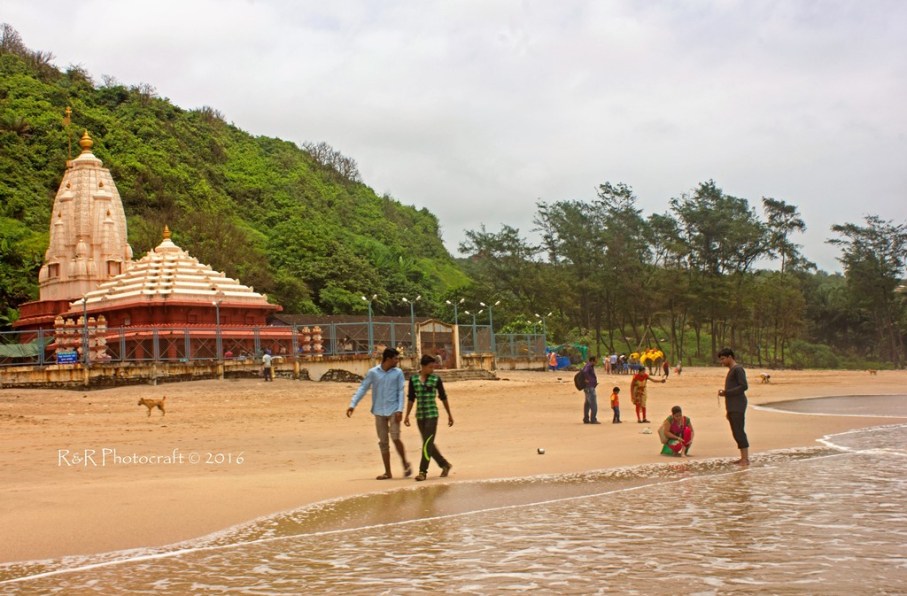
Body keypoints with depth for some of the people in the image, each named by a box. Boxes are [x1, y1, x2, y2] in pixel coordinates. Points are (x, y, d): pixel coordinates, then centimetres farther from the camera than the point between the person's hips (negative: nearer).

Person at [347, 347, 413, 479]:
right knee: (383, 442, 5)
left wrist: (400, 409, -12)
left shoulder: (398, 373, 1)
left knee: (395, 438, -14)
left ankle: (405, 463, 9)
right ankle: (387, 472, 14)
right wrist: (352, 404, -9)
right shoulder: (373, 372, 0)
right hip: (379, 411, 1)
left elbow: (401, 392, -1)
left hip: (393, 411, -1)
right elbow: (362, 389, 0)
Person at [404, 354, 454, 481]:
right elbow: (411, 399, 11)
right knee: (428, 443, 11)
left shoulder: (436, 379, -3)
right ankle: (445, 465, 28)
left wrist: (449, 414, 9)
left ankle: (423, 471, -5)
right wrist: (407, 415, 9)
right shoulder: (413, 379, 3)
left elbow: (443, 397, 5)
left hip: (432, 415, -4)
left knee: (428, 443, -9)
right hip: (420, 415, 4)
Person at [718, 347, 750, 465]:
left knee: (739, 431, -12)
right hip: (732, 407, 10)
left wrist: (726, 392, -18)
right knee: (736, 433, 8)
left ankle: (746, 459, -12)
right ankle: (743, 458, 11)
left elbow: (744, 386, -18)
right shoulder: (731, 371, 22)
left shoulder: (738, 369, -7)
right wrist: (728, 411, 21)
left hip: (738, 407, -10)